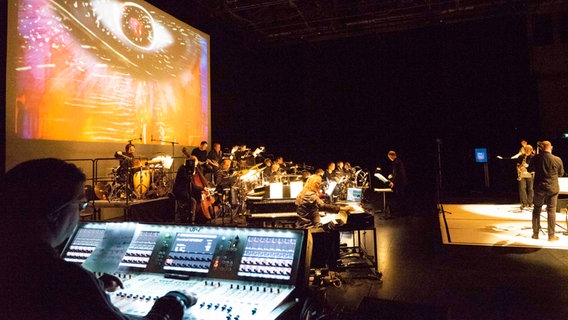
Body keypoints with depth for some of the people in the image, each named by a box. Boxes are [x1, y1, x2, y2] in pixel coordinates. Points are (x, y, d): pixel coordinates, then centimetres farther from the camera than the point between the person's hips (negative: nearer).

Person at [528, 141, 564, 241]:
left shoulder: (535, 158, -8)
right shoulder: (557, 159, -10)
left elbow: (530, 170, 7)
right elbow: (561, 173, 4)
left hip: (539, 188, 1)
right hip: (552, 188, -1)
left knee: (536, 209, 12)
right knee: (551, 211, 7)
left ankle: (535, 233, 17)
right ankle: (551, 236, 12)